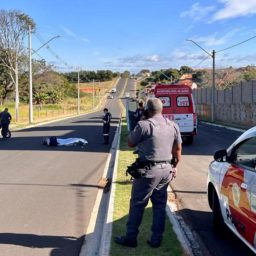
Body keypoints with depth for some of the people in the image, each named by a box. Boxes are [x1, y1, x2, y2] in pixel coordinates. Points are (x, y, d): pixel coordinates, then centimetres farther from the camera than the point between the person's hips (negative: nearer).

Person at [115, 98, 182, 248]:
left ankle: (131, 238, 12)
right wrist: (174, 166, 22)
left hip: (149, 171, -6)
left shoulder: (144, 125, -14)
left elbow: (130, 143, -3)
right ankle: (156, 239, 19)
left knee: (137, 204, 5)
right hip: (166, 170, 6)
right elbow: (178, 149, 11)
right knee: (160, 205, 14)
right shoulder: (173, 126, 5)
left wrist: (135, 129, 10)